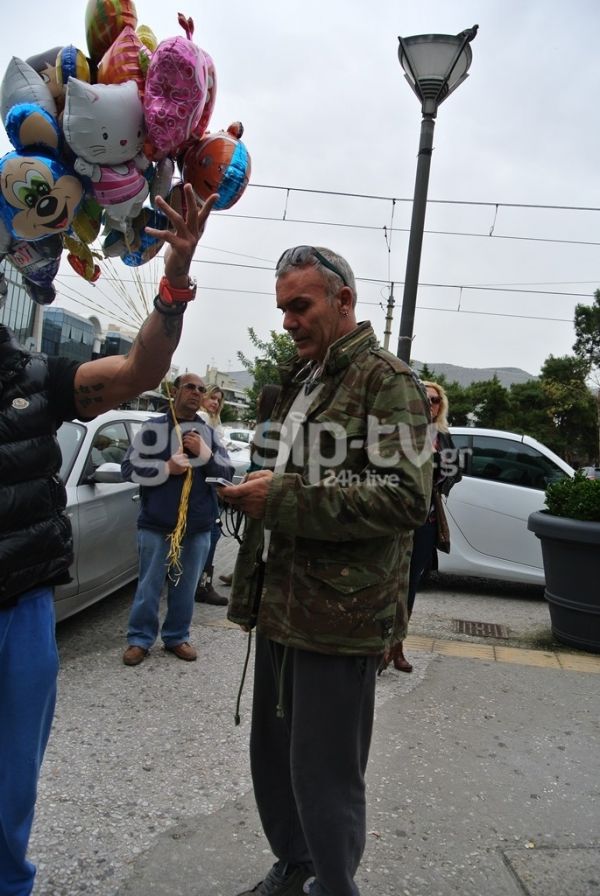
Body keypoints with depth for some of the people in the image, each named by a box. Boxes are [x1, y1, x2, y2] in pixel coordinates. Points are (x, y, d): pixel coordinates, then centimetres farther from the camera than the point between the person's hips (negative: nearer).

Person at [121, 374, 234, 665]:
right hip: (156, 525, -3)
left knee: (185, 588, 12)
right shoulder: (154, 428, -2)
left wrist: (204, 453, -11)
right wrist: (166, 468, -18)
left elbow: (228, 474, 4)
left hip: (198, 527, 3)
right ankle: (140, 639, 20)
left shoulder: (209, 432, 9)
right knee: (149, 586, 7)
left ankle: (177, 637, 27)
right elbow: (129, 467, -6)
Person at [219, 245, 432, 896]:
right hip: (280, 610, 8)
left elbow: (407, 496, -21)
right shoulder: (298, 381, 16)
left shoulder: (387, 380, -9)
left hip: (337, 620, -8)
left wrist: (284, 498, -21)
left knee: (324, 777, 5)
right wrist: (253, 492, 10)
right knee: (272, 759, 20)